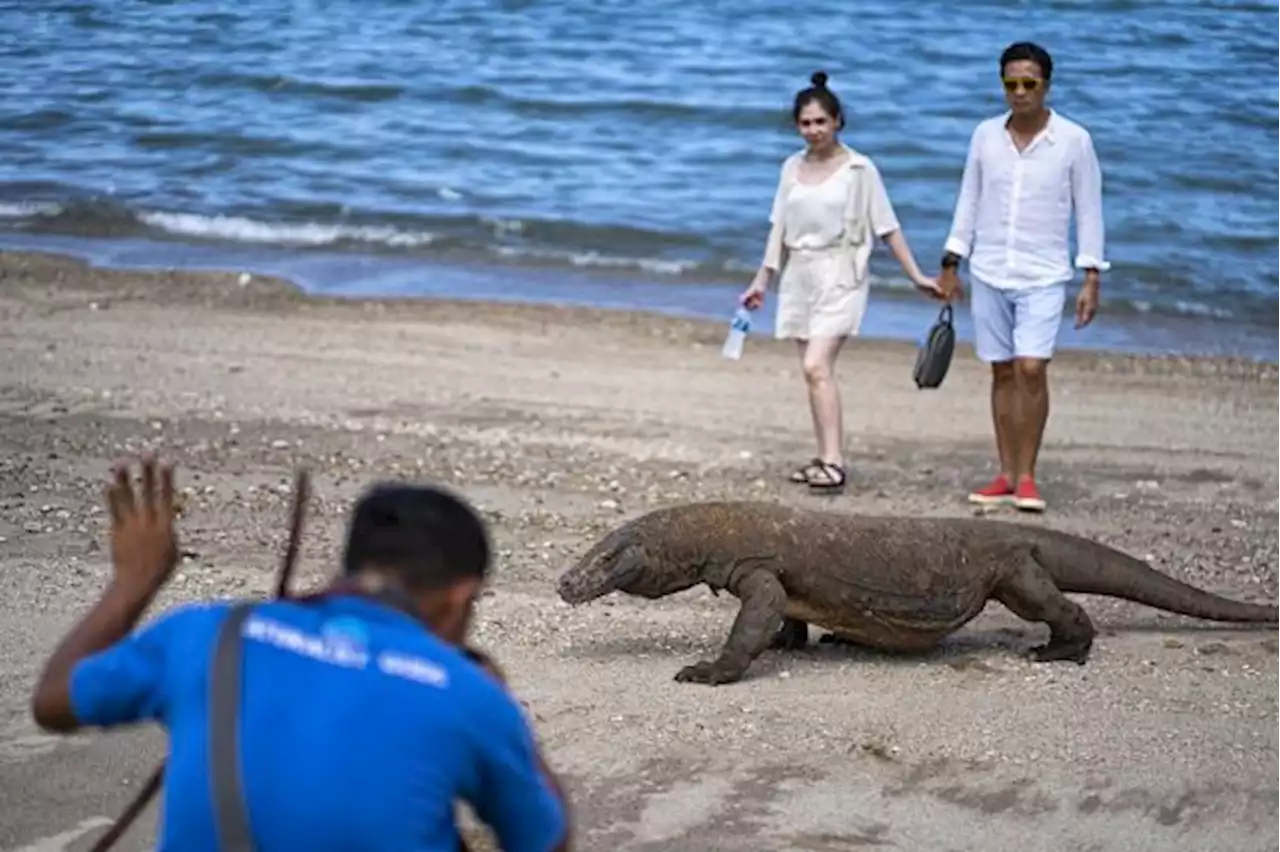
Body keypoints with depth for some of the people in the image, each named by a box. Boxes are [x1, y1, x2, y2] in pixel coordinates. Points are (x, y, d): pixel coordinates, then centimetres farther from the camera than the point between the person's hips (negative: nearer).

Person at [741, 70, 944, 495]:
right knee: (815, 370, 7)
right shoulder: (792, 168, 10)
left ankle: (833, 463, -23)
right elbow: (780, 227, 19)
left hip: (840, 275, -6)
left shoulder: (859, 169, -5)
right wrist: (762, 280, 21)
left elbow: (887, 227, -3)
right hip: (800, 275, 6)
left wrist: (916, 275, -6)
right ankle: (825, 458, 13)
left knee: (816, 366, -20)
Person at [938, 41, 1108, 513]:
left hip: (1043, 277, -3)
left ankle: (1026, 476, -5)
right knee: (1003, 372, 7)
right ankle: (1007, 476, 13)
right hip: (989, 274, 3)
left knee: (1031, 369, -14)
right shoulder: (985, 135, 5)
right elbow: (969, 201, 13)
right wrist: (951, 264, 10)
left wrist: (1092, 280, -4)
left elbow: (1088, 212, -1)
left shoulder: (1074, 140, -3)